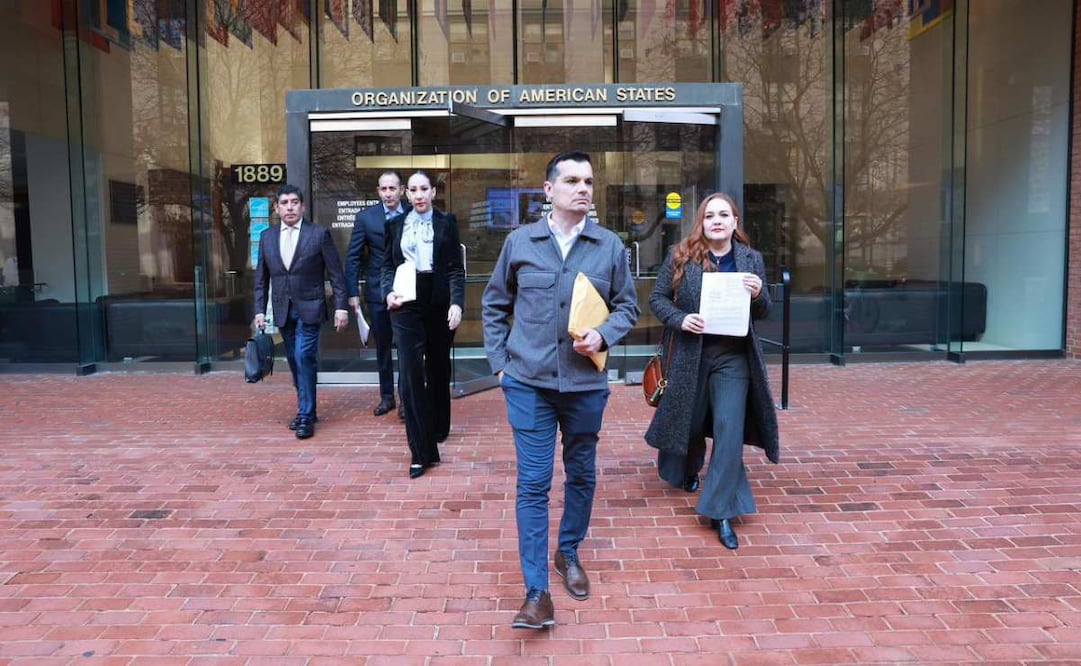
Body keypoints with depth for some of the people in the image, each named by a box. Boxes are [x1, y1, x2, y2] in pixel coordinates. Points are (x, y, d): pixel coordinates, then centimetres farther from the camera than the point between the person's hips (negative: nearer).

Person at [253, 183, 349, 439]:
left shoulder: (319, 234, -4)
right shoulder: (267, 236, 8)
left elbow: (336, 274, -4)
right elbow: (261, 277, 12)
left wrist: (341, 307, -9)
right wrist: (259, 310, 5)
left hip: (309, 308, -5)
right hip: (283, 310, 5)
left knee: (304, 358, -12)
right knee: (295, 362, 11)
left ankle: (306, 415, -4)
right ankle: (307, 410, 22)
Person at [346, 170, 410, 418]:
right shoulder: (366, 217, 0)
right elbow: (353, 257, 1)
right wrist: (352, 293, -4)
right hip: (378, 292, 1)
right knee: (382, 347, 11)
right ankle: (386, 396, 23)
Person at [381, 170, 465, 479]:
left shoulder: (446, 222, 4)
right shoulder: (396, 224, 9)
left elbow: (455, 267, -1)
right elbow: (388, 264, 10)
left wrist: (457, 303, -13)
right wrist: (389, 291, -8)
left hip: (439, 302, 0)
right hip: (406, 303, 0)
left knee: (438, 367, 13)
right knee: (410, 373, -9)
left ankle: (439, 427, 35)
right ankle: (422, 450, -6)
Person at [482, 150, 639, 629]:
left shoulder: (610, 245, 1)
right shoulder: (520, 242, 1)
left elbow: (627, 306, 8)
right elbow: (494, 306, 10)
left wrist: (603, 335, -11)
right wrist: (499, 361, 3)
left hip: (585, 383, 2)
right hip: (528, 382, -1)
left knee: (581, 475, 16)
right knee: (532, 484, -1)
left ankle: (569, 553, 40)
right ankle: (536, 593, 6)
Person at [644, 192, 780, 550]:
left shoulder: (751, 259, 5)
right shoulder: (681, 256, -1)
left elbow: (763, 313, 9)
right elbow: (657, 298, 1)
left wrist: (758, 294, -13)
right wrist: (680, 319, -17)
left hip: (733, 357, 1)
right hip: (690, 355, 0)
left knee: (730, 431, -6)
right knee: (690, 421, 16)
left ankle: (722, 511, 3)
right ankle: (689, 470, 49)